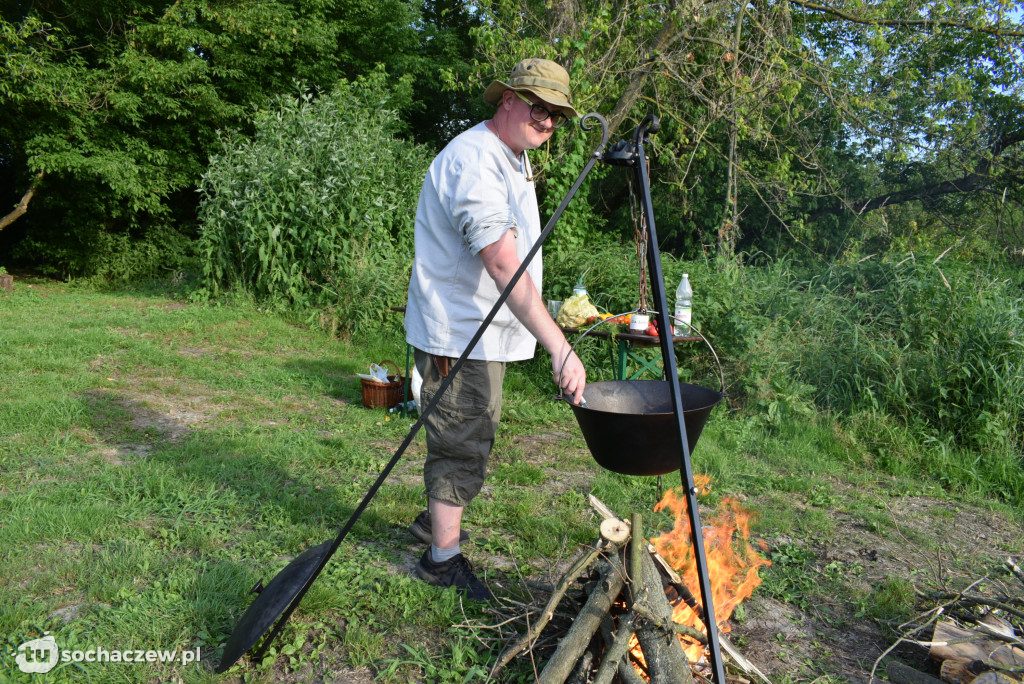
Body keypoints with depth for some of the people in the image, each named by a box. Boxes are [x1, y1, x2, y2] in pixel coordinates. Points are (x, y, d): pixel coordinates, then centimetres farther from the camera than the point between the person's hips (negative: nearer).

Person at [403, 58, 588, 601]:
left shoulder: (513, 159, 13)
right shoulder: (473, 161, -21)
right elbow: (505, 267, -32)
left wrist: (552, 336, 21)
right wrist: (559, 348, -38)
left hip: (487, 331, 10)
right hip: (457, 333, -10)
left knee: (473, 440, 20)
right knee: (462, 444, -3)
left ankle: (436, 519, 39)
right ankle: (443, 557, 14)